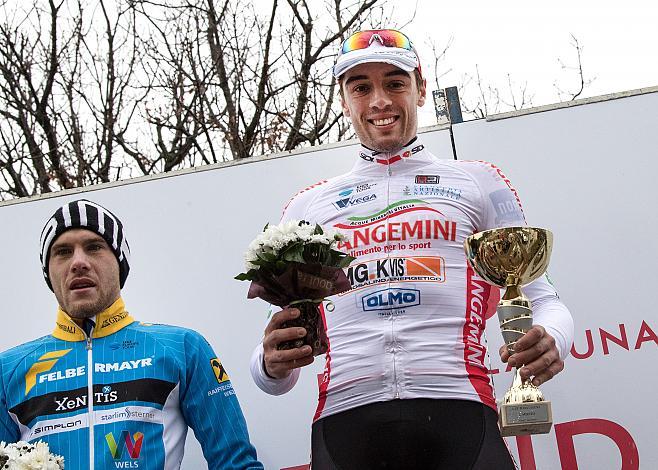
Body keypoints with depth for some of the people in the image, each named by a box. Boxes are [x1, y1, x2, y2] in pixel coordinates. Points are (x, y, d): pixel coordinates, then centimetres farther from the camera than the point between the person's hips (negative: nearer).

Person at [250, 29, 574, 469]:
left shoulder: (477, 182, 15)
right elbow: (279, 360, 19)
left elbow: (540, 297, 11)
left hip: (457, 415, -1)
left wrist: (550, 339, -13)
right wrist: (272, 365, -6)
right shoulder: (307, 207, 19)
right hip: (344, 420, 1)